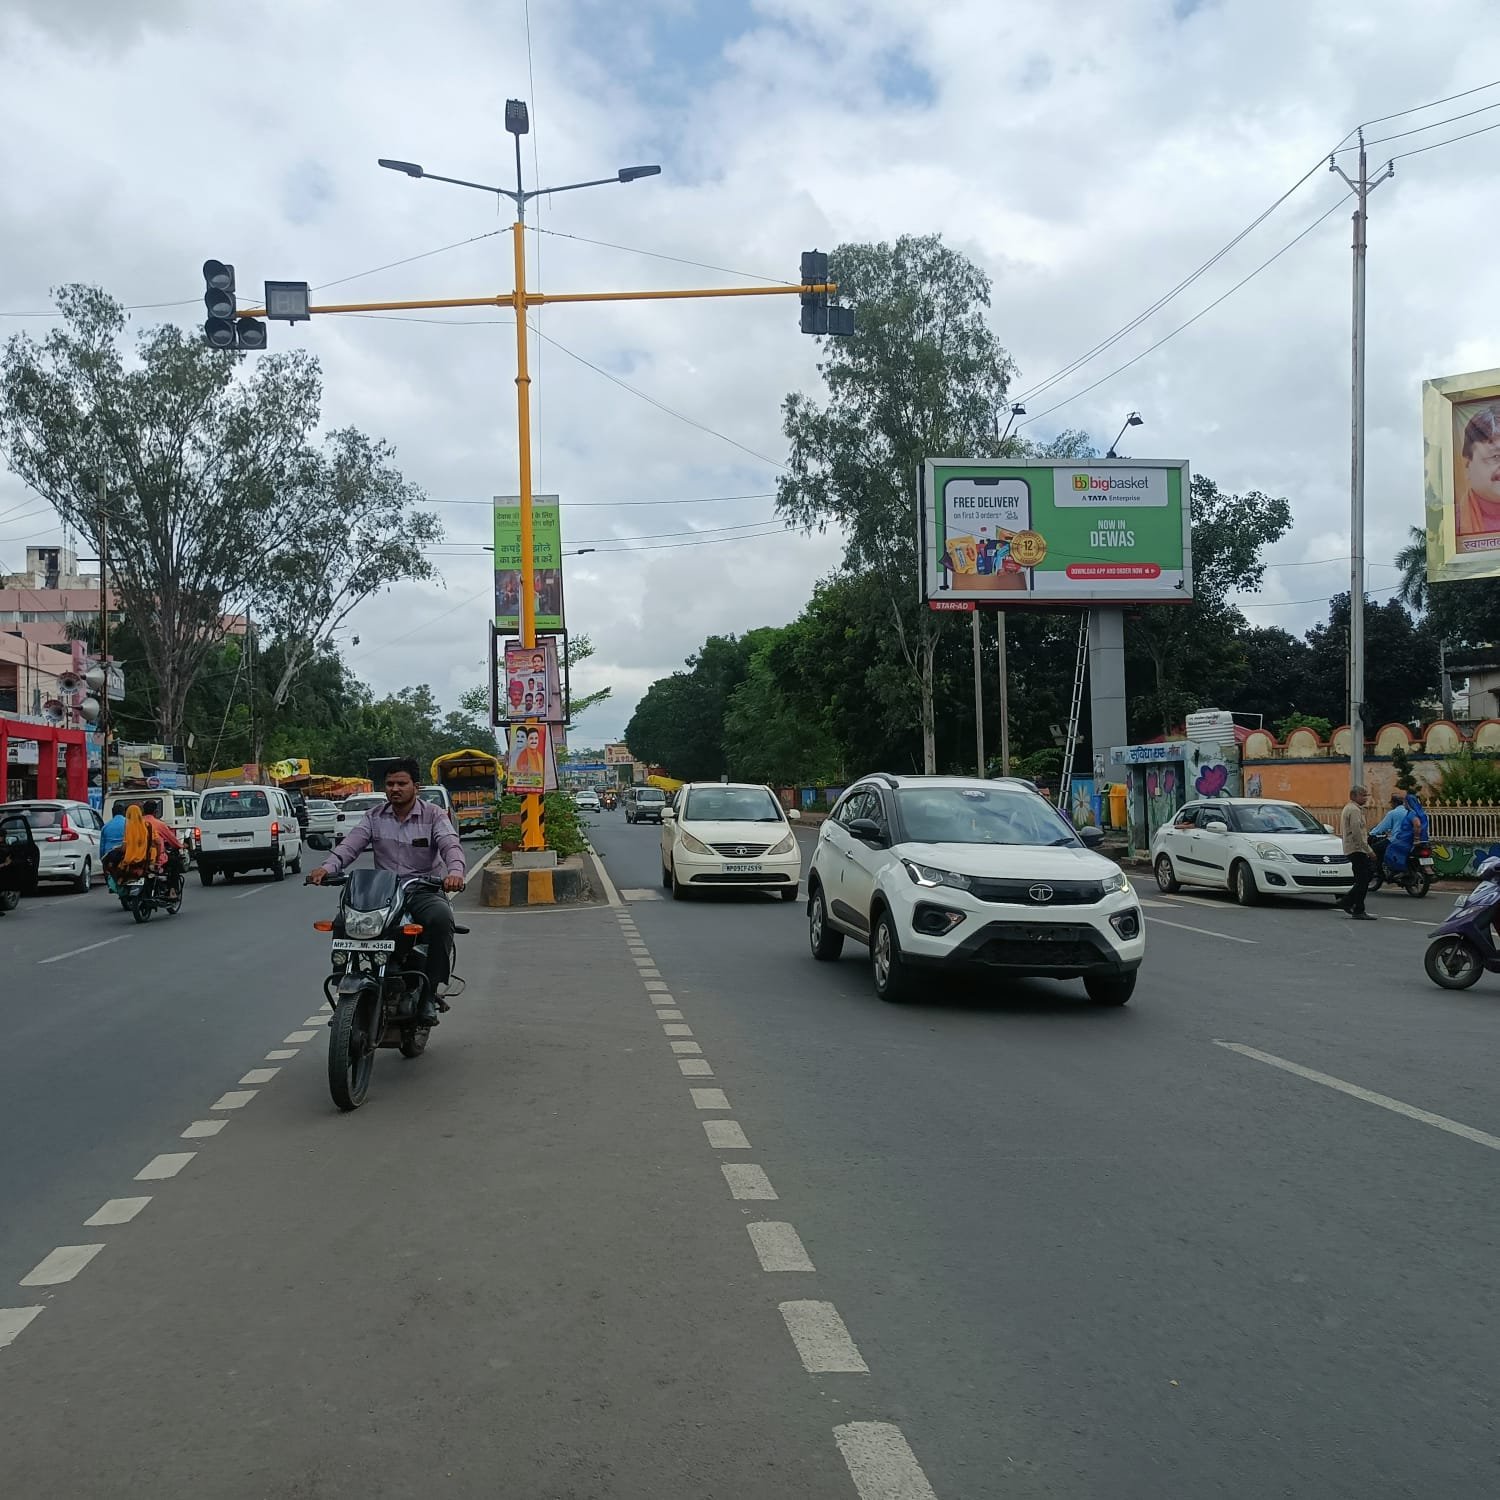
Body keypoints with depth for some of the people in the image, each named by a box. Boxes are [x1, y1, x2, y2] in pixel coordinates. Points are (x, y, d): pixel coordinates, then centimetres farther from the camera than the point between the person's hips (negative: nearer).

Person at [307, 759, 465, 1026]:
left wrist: (455, 871, -34)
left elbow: (451, 845, -11)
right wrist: (327, 867, -20)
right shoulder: (375, 817, 14)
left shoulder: (433, 815, 4)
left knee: (441, 917, -35)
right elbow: (350, 844, 1)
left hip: (424, 891, -3)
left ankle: (430, 994, -25)